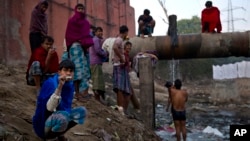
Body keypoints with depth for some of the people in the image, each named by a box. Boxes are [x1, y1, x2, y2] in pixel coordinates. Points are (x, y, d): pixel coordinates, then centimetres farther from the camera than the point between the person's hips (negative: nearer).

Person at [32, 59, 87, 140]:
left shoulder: (70, 85, -3)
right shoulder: (50, 83, -22)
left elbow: (67, 107, 1)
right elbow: (50, 108, -33)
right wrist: (59, 86, -40)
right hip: (43, 122, -7)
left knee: (82, 111, -5)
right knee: (62, 118, -36)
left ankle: (60, 134, 8)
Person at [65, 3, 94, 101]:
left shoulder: (86, 22, 19)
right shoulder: (72, 21, 3)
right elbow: (68, 35, -2)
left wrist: (87, 43, 2)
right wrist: (78, 40, -14)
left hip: (85, 47, 6)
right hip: (76, 47, -6)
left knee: (85, 69, 3)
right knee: (78, 69, -11)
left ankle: (84, 92, 6)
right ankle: (77, 93, -11)